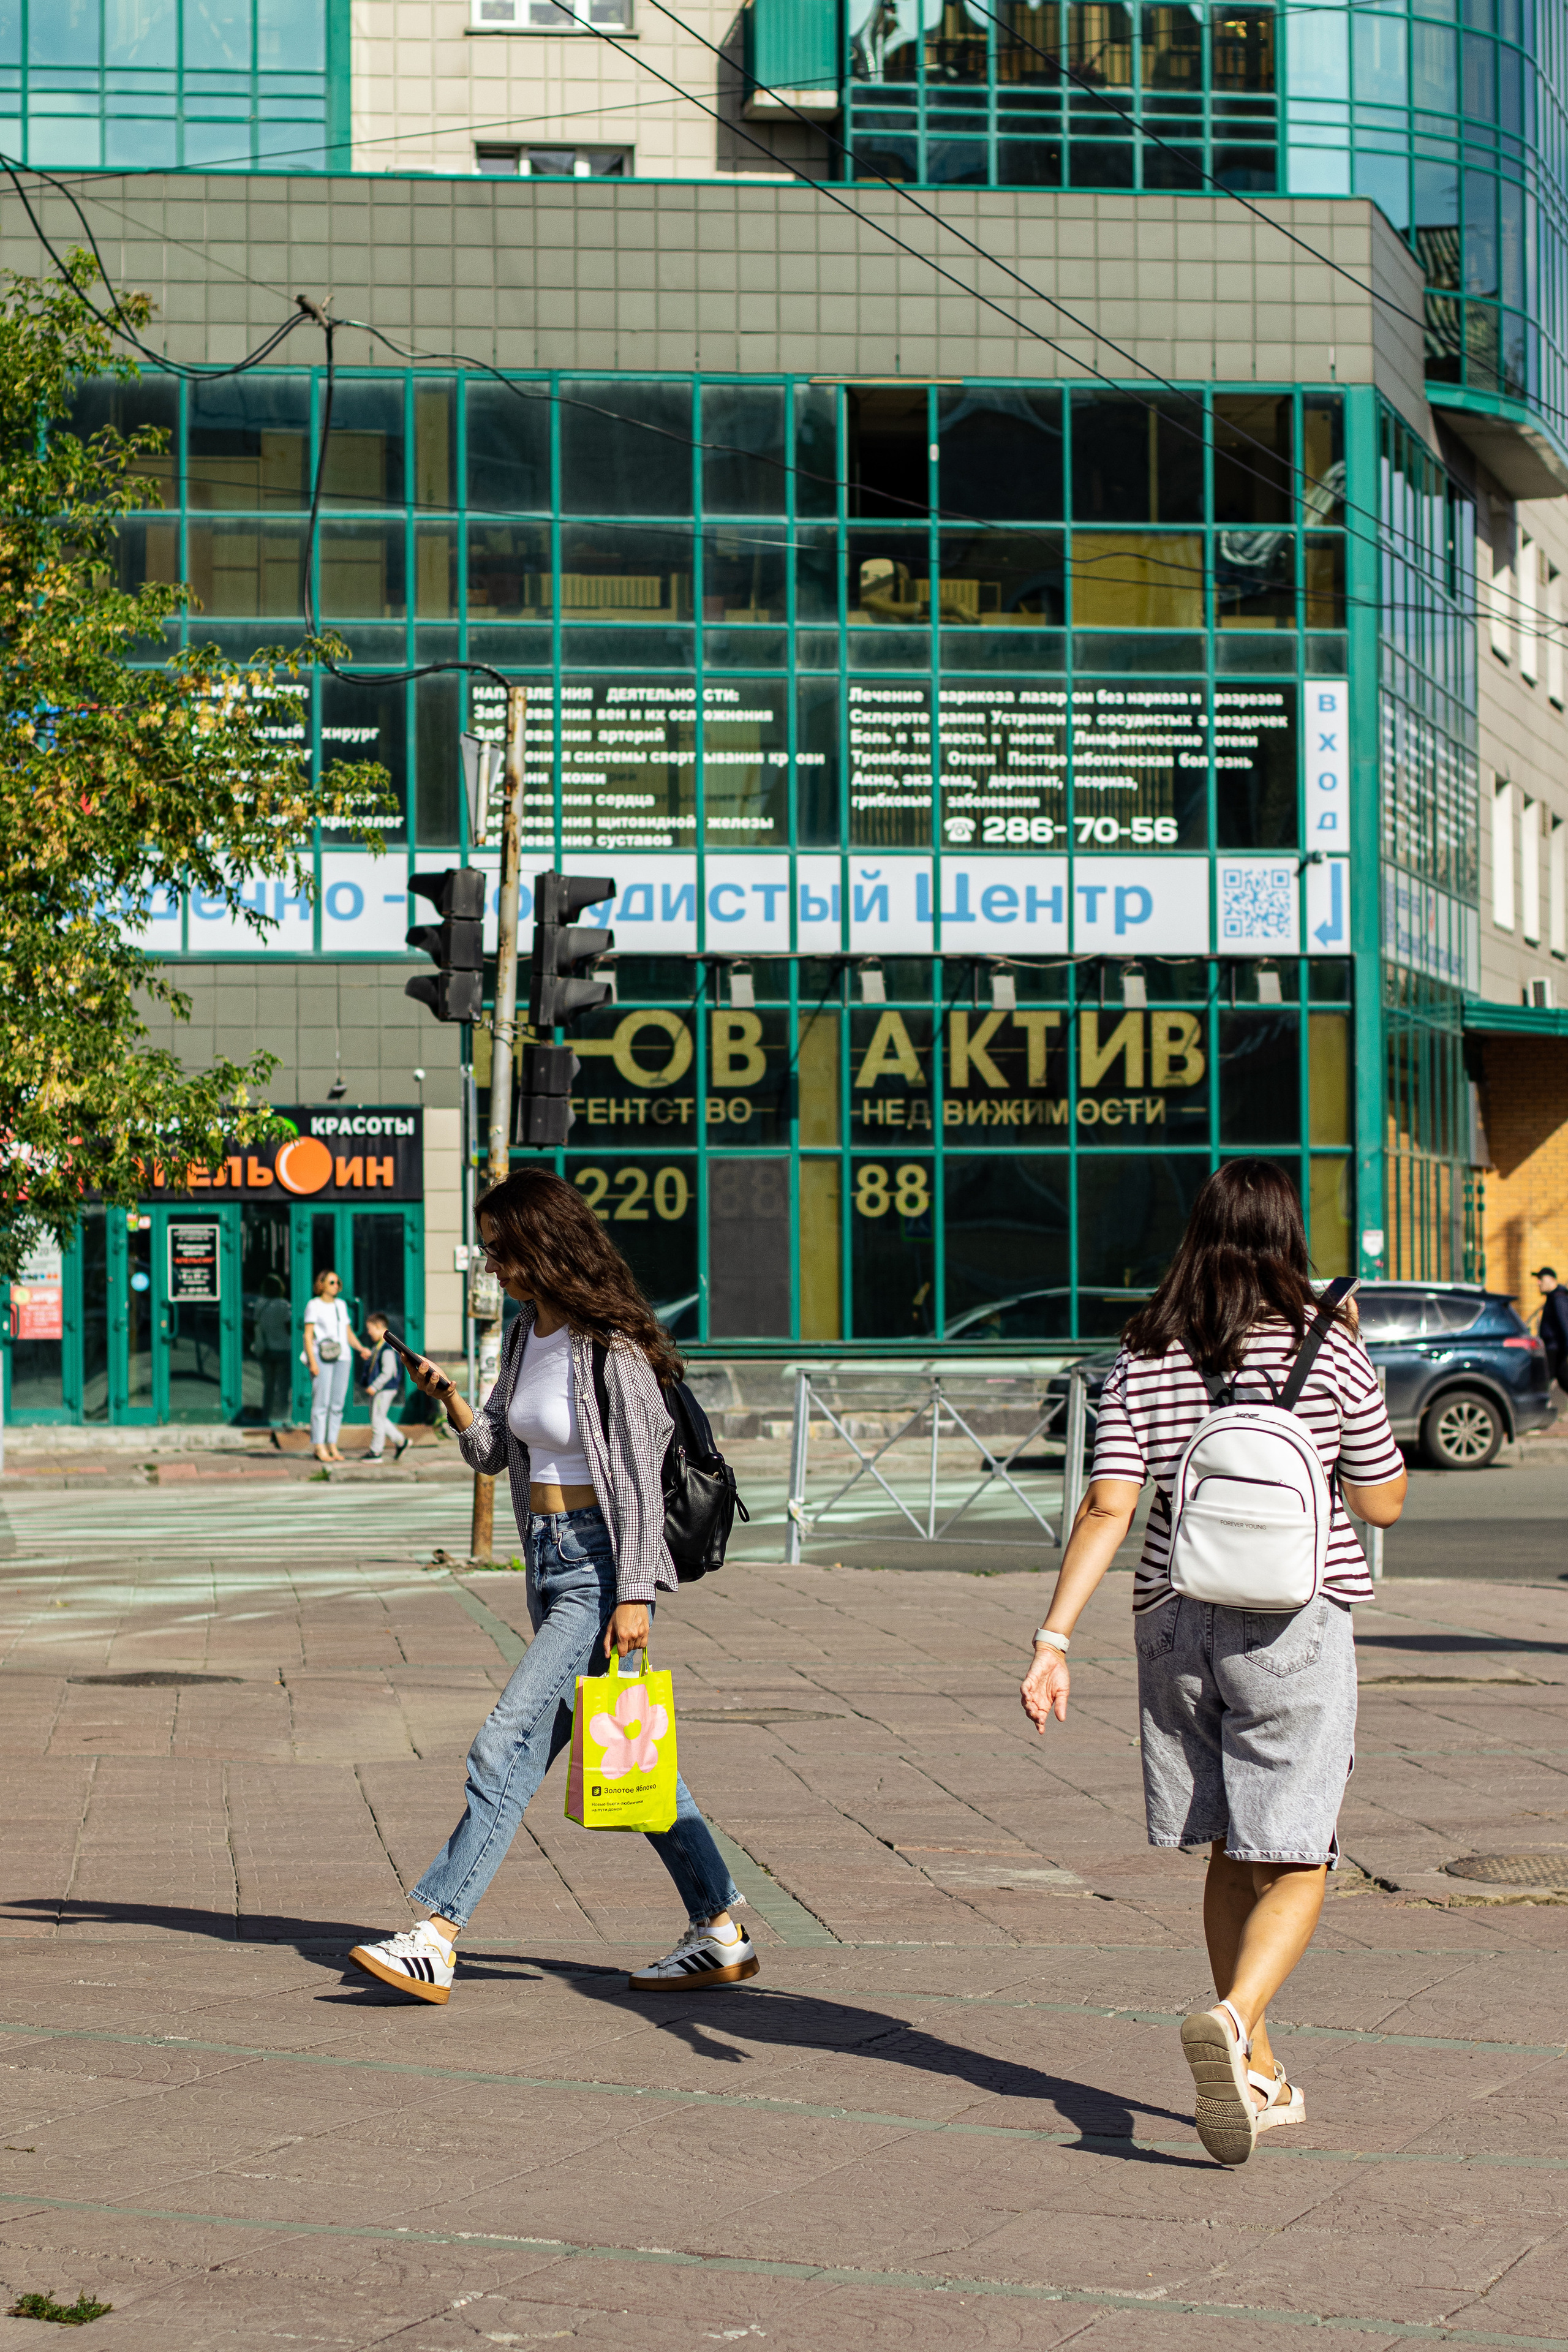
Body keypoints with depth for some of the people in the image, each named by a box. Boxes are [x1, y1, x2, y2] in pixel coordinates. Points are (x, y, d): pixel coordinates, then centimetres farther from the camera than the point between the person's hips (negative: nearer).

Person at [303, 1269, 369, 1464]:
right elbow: (308, 1335, -5)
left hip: (342, 1358, 6)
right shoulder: (314, 1305, 0)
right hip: (322, 1359, -6)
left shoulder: (341, 1305, 18)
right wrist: (312, 1361, -14)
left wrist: (362, 1348, 4)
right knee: (321, 1404, -9)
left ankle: (333, 1447, 9)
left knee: (337, 1404, 5)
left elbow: (349, 1333, 21)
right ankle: (320, 1448, -8)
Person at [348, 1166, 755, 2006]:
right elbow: (493, 1454, 16)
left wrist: (633, 1597, -20)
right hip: (549, 1560, 10)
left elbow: (641, 1479, -16)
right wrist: (448, 1398, -3)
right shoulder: (524, 1336, 10)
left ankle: (435, 1936, -14)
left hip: (602, 1565, -10)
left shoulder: (611, 1347, -15)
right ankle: (720, 1934, 21)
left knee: (509, 1746, -14)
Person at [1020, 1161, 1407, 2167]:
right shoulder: (1328, 1351, -6)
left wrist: (1054, 1639, -7)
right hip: (1293, 1625, -4)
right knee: (1294, 1863, -2)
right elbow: (1383, 1502, 2)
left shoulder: (1143, 1360, 1)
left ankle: (1257, 2074, 25)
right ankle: (1233, 2020, -29)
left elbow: (1107, 1507, -7)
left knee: (1234, 1853, 17)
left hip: (1177, 1622, 4)